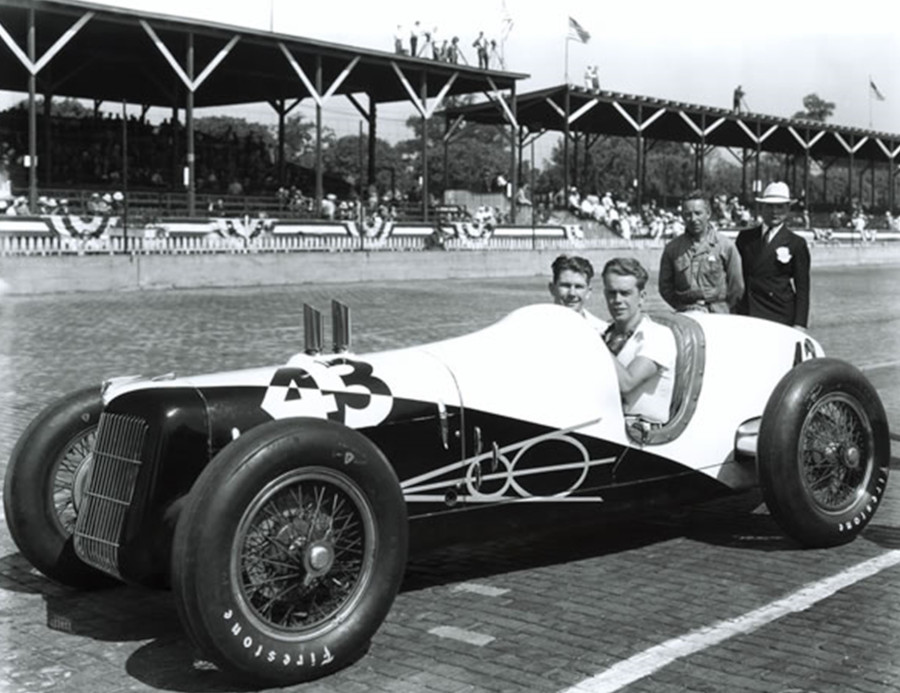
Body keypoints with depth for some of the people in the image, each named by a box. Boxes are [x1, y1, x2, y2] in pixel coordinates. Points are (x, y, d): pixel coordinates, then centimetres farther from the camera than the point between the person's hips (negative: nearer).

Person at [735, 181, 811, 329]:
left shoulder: (796, 244, 4)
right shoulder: (745, 237, 12)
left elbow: (802, 288, 2)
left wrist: (799, 324, -5)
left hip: (780, 317, -2)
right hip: (745, 316, 2)